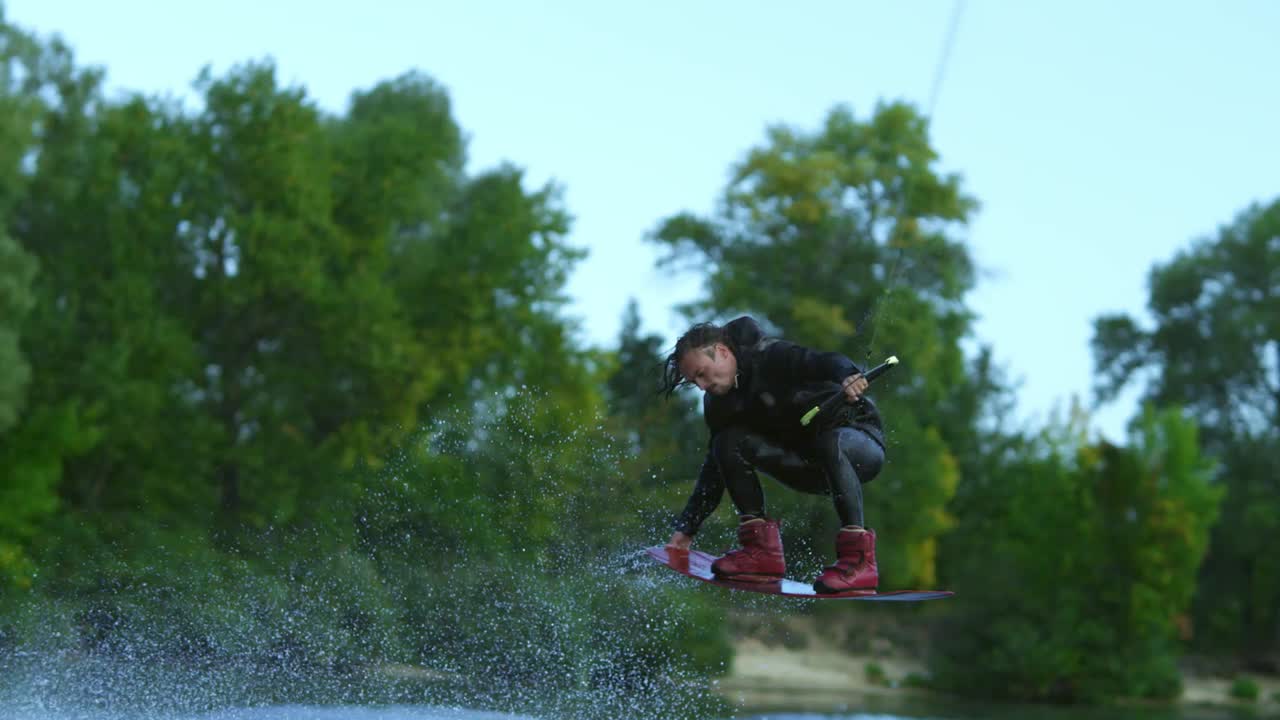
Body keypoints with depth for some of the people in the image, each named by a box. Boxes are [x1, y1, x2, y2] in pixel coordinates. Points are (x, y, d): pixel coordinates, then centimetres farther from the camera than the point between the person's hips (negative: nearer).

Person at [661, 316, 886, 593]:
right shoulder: (720, 404, 3)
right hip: (811, 467, 6)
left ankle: (858, 558, -37)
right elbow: (716, 468, 7)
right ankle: (762, 552, -15)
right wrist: (685, 531, 2)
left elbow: (826, 362, -32)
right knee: (729, 442, -12)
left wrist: (847, 375, -56)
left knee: (831, 443, -40)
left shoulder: (772, 357, -18)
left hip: (861, 443, -6)